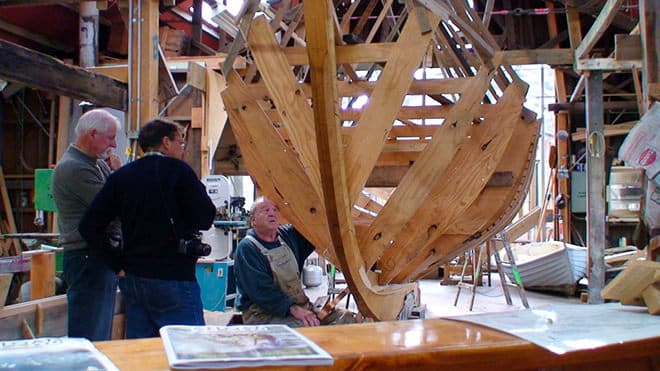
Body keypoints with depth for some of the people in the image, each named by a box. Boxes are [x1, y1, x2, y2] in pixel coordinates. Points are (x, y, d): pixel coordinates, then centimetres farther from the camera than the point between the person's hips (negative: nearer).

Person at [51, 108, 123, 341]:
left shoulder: (97, 163, 15)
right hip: (88, 258, -10)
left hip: (103, 257, 10)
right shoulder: (74, 168, -16)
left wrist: (115, 173, -4)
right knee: (88, 338, -5)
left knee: (101, 336, 16)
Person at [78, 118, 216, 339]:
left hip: (132, 278, 6)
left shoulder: (121, 175, 7)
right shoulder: (178, 171, -8)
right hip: (173, 276, -6)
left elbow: (89, 226, 2)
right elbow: (205, 220, -12)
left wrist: (117, 260, 8)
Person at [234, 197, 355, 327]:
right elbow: (261, 289, -19)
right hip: (263, 314, -7)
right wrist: (292, 308, -27)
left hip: (300, 305, 7)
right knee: (306, 327, -35)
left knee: (345, 316, -10)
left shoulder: (288, 234, 14)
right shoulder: (247, 248, -9)